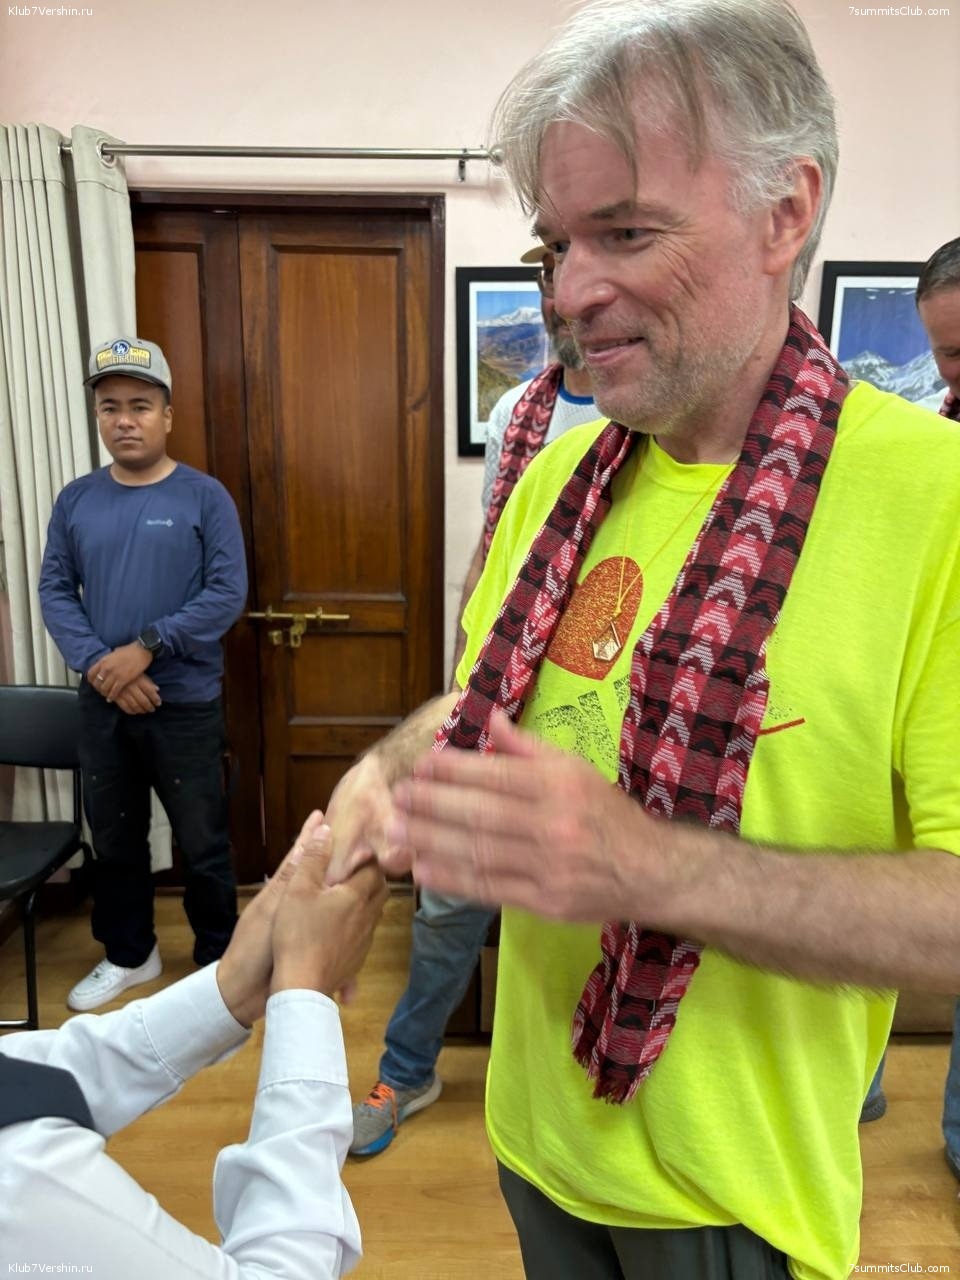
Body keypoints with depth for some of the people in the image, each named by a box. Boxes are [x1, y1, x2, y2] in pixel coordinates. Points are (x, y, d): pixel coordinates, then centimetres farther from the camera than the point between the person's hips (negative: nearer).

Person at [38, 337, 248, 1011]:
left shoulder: (204, 496, -7)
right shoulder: (76, 500, 4)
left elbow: (228, 593, -12)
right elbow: (55, 591, 2)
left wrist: (147, 647, -19)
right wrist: (99, 666, -13)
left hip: (186, 703, -3)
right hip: (102, 703, 4)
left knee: (203, 842, 8)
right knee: (114, 836, 18)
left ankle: (218, 960, 30)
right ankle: (129, 954, 39)